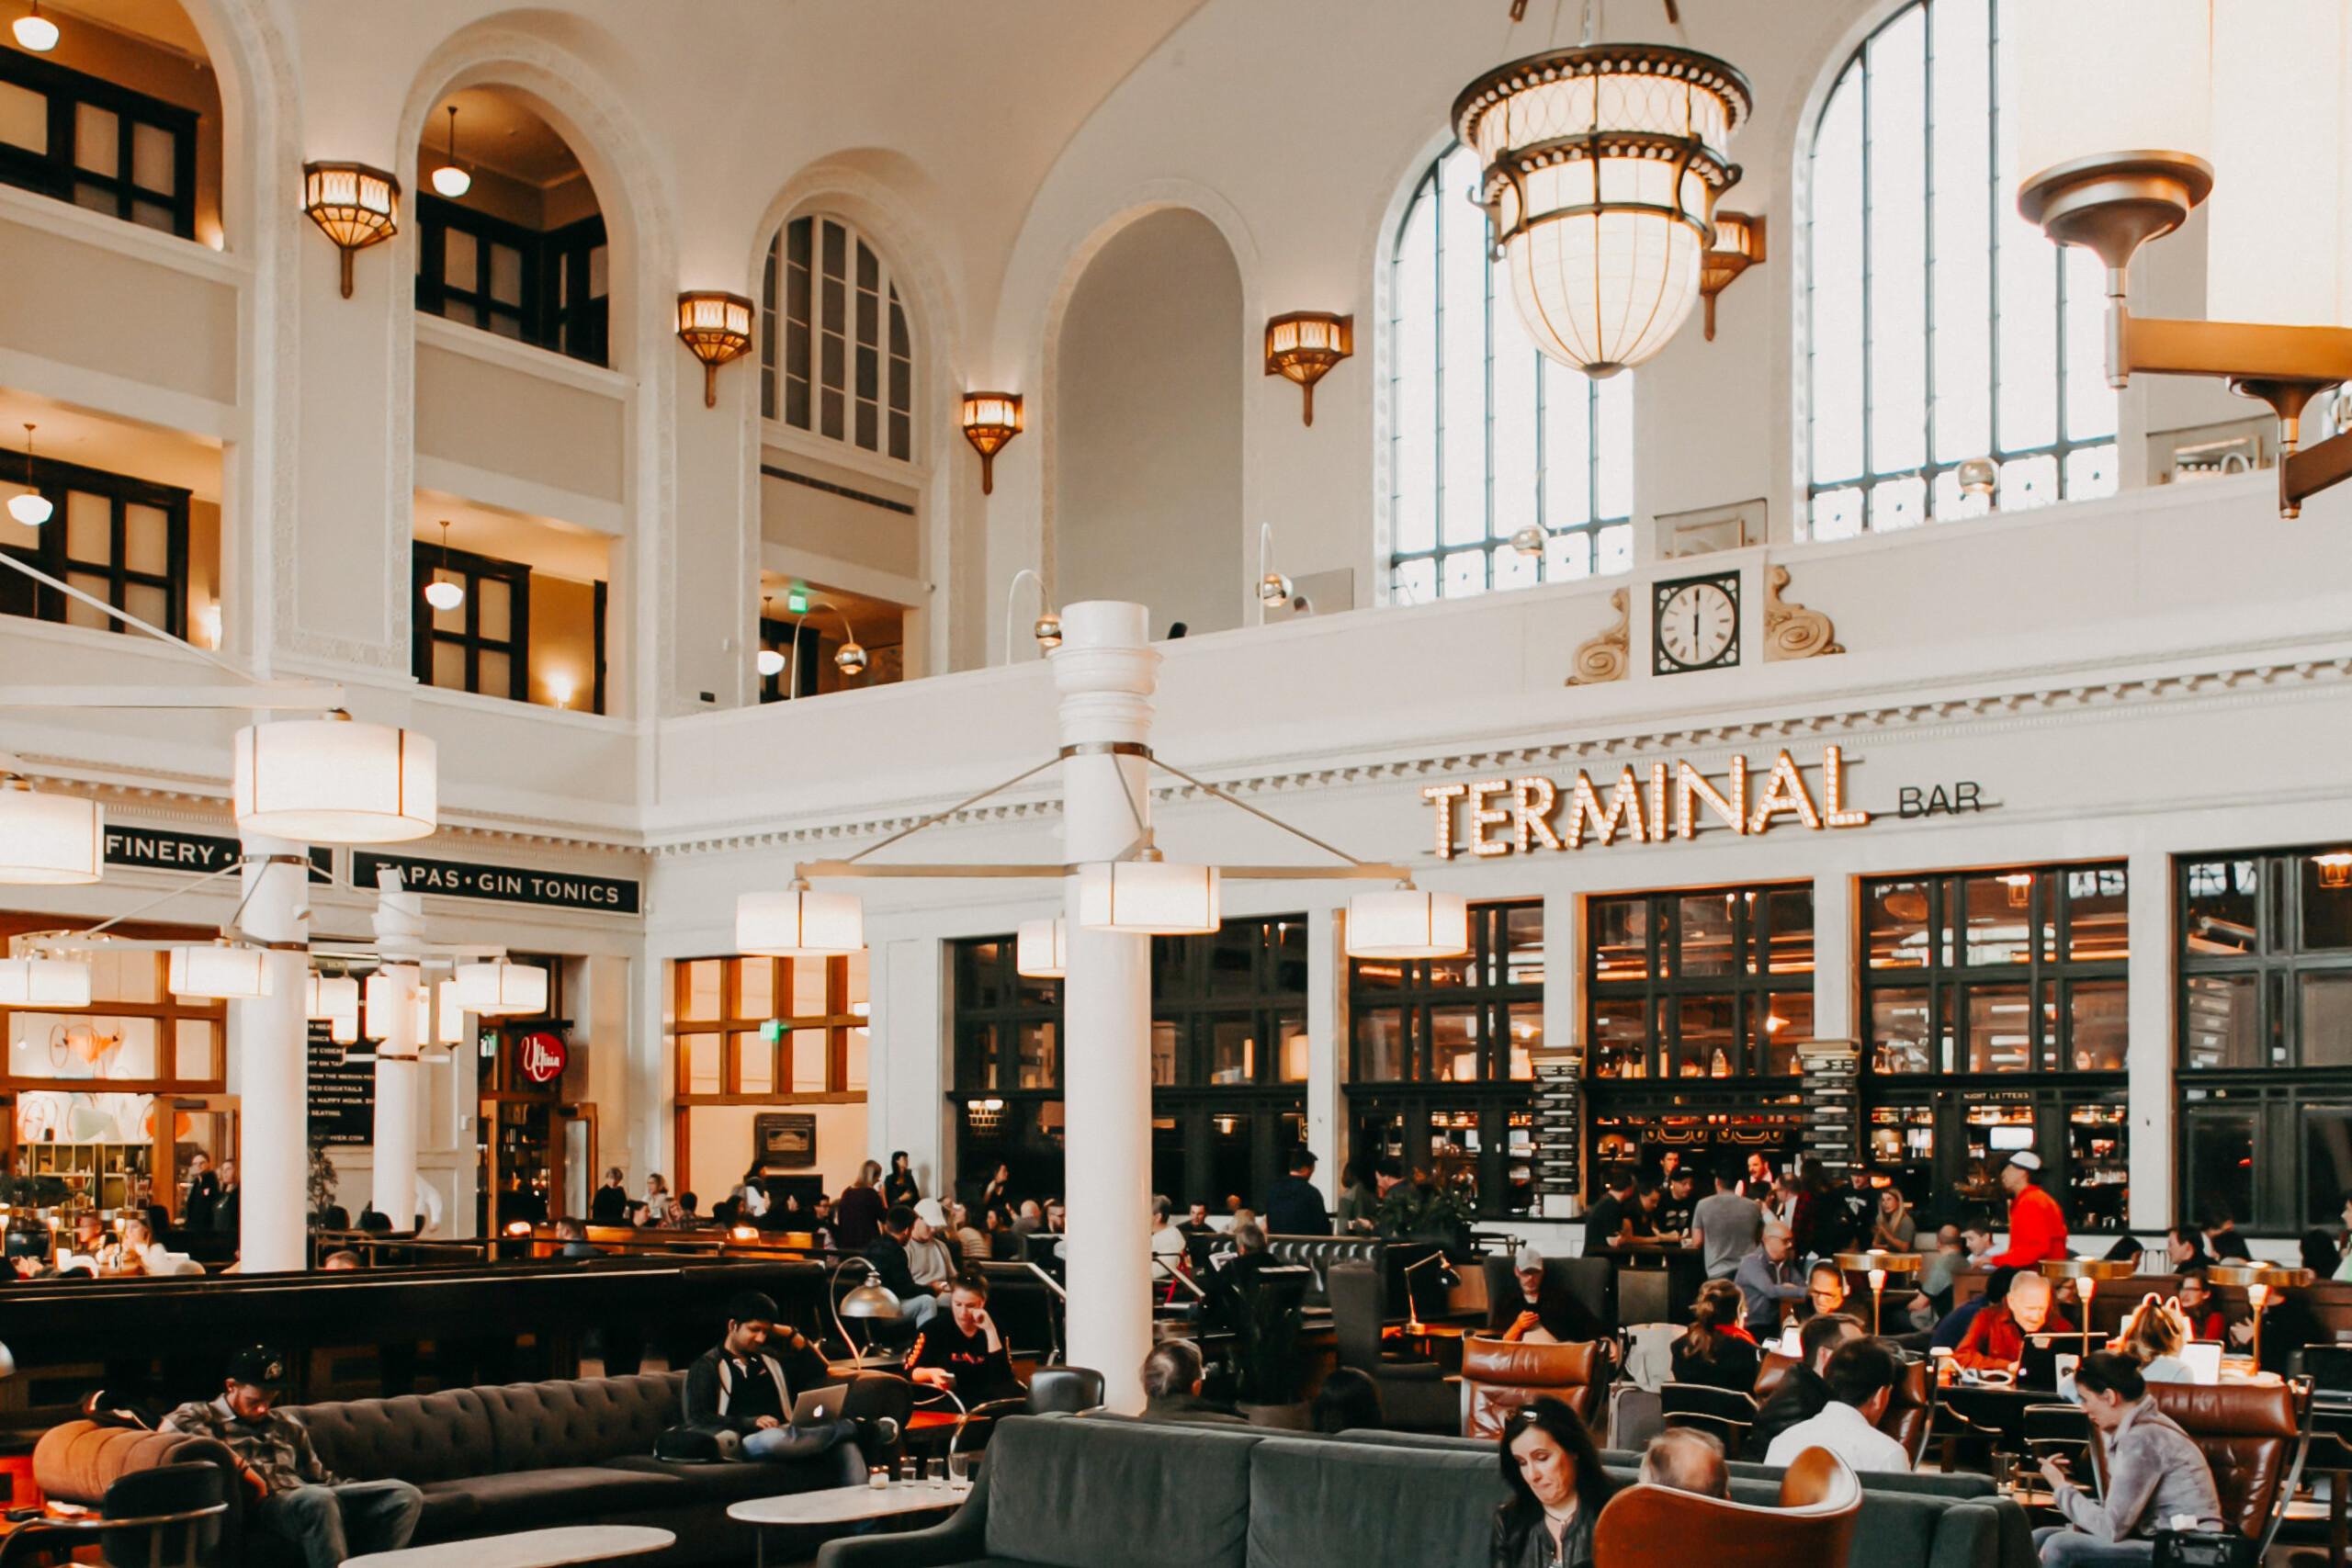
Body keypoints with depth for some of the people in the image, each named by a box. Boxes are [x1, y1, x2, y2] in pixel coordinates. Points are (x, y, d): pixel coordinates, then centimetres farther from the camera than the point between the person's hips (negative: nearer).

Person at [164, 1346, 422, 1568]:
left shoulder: (287, 1426, 32)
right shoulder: (201, 1415, 12)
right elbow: (173, 1425, -12)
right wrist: (242, 1467, -17)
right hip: (260, 1506, -7)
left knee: (405, 1495, -14)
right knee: (316, 1499, -41)